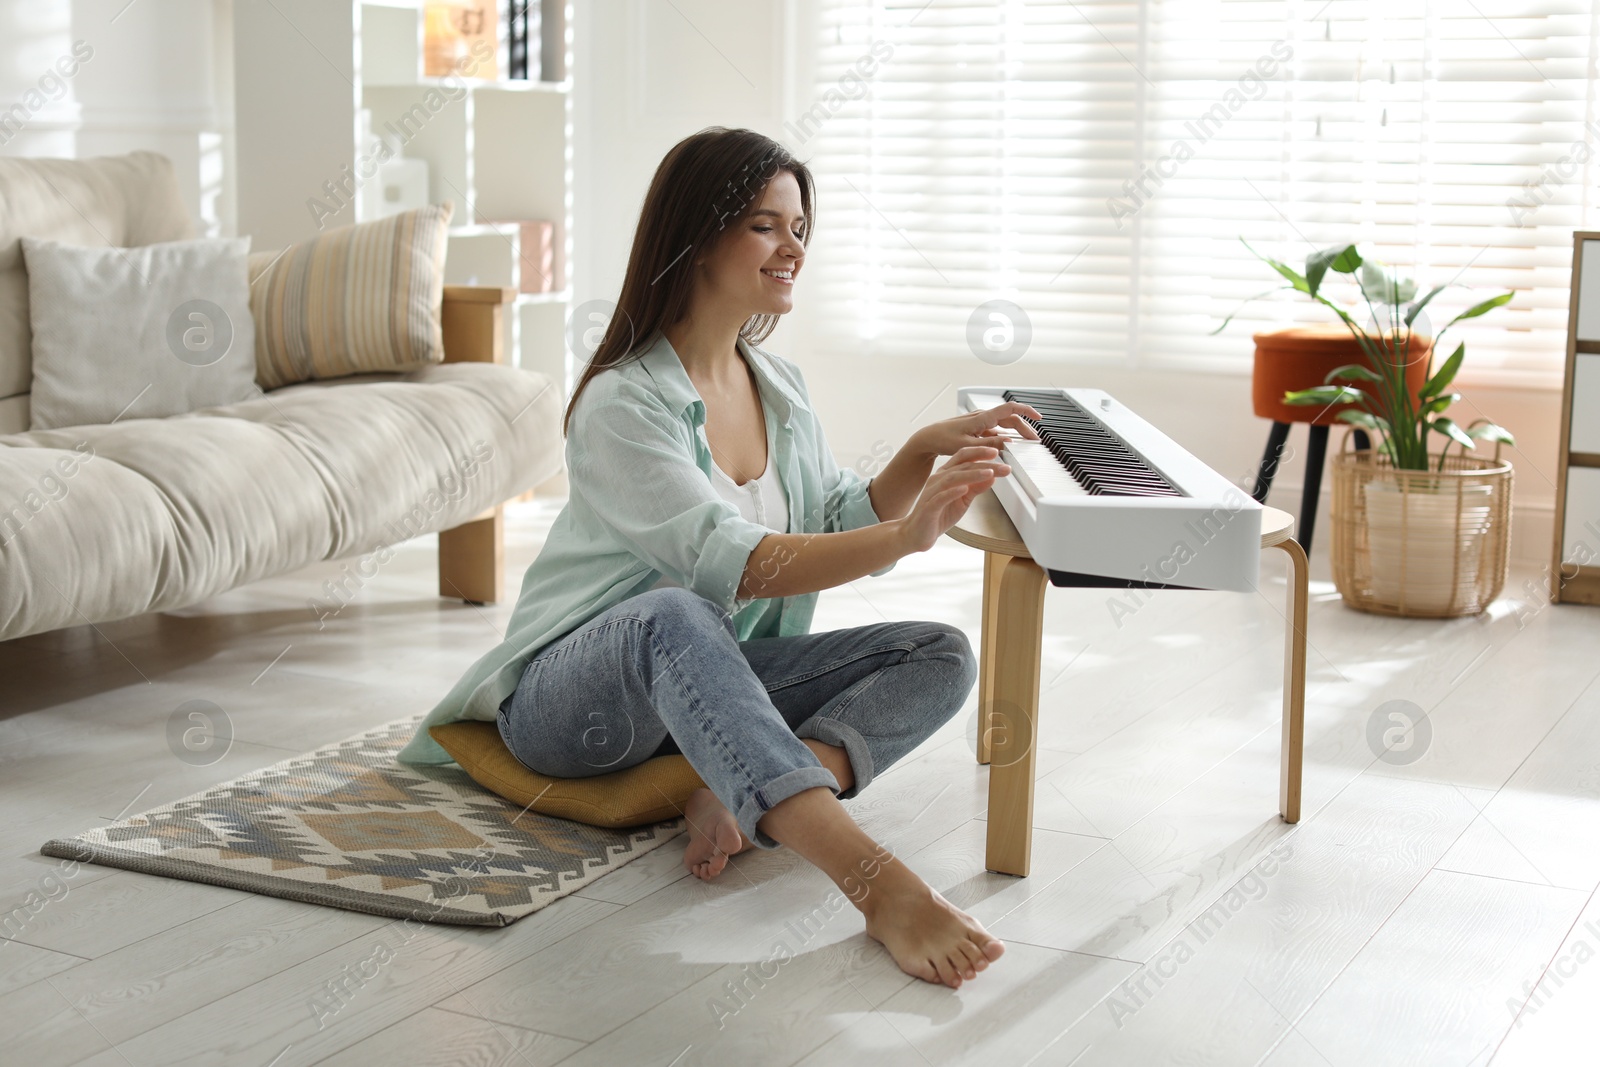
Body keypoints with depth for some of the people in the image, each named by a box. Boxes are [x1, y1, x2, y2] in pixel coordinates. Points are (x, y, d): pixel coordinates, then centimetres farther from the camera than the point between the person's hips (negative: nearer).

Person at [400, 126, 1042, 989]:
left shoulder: (779, 386, 10)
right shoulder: (621, 405, -17)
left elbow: (843, 529, 6)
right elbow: (730, 564, -28)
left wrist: (924, 452, -11)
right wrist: (907, 535, -38)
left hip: (710, 684, 7)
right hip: (572, 698, -7)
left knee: (941, 655, -12)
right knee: (672, 614, -43)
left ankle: (748, 803, -34)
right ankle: (876, 883, -58)